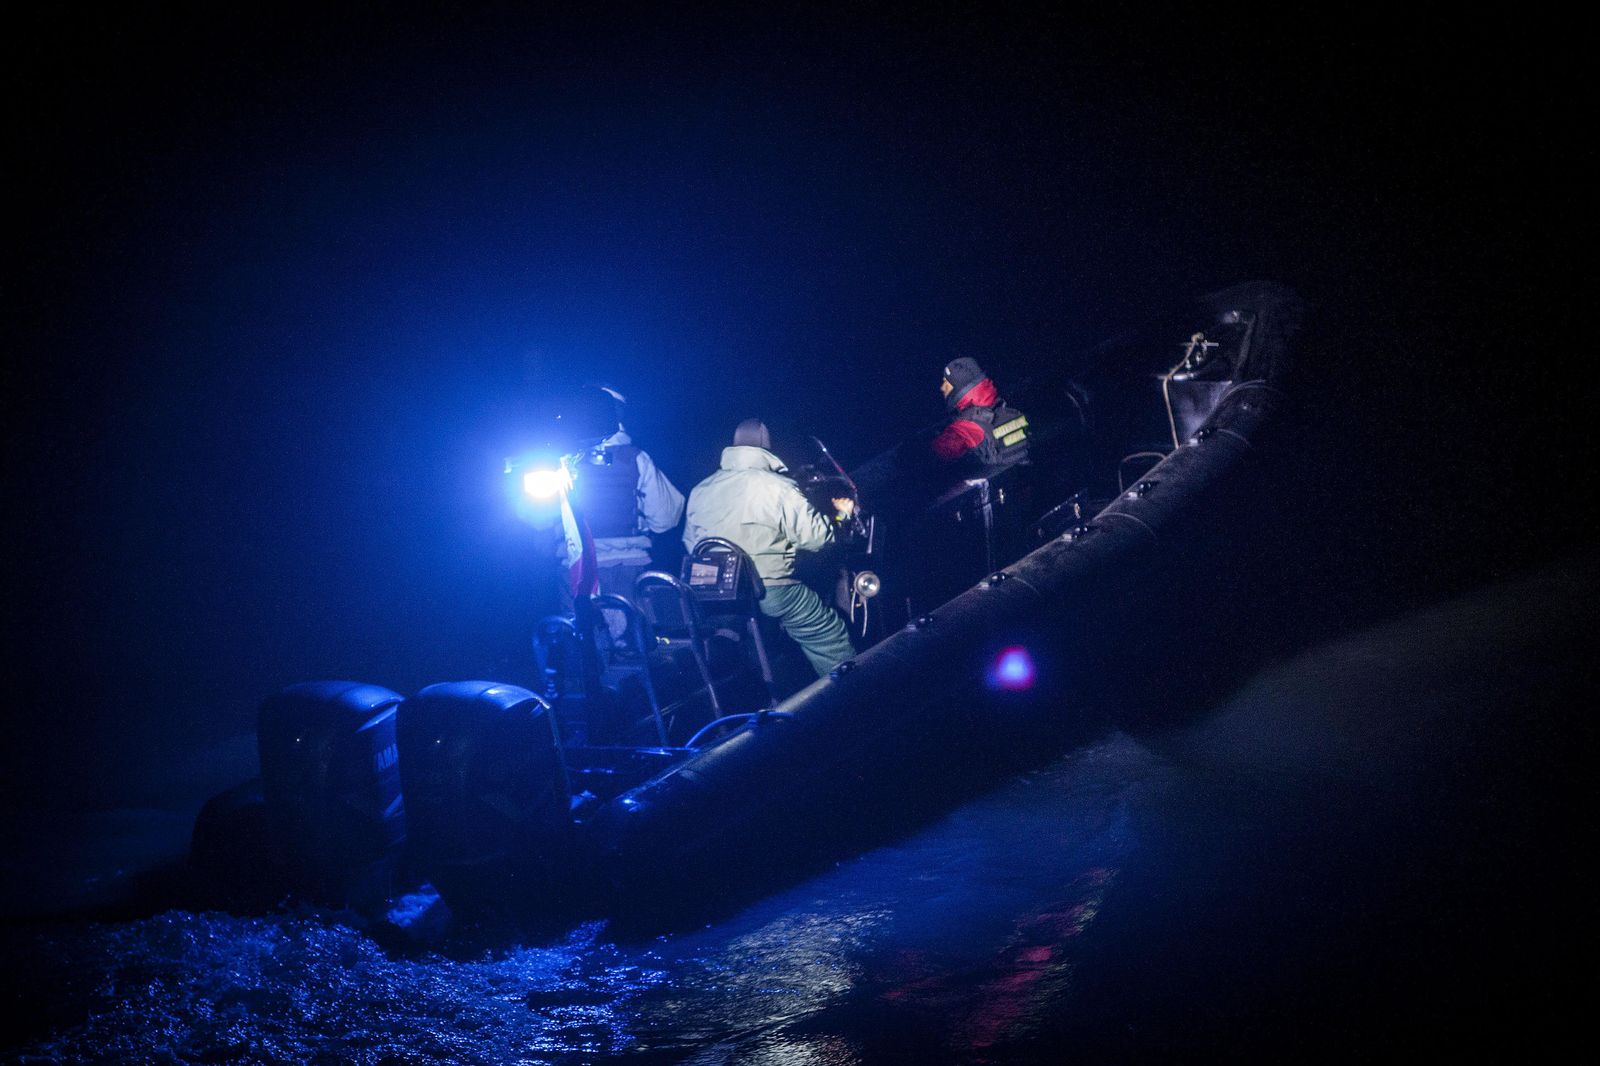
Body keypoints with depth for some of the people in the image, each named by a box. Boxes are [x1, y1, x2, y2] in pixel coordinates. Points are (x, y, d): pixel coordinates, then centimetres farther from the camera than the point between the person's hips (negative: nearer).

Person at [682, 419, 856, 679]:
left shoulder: (700, 491, 7)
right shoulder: (778, 488, -8)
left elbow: (690, 543, 17)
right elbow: (816, 537, -6)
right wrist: (841, 514, 12)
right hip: (770, 590, -5)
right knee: (829, 633, 7)